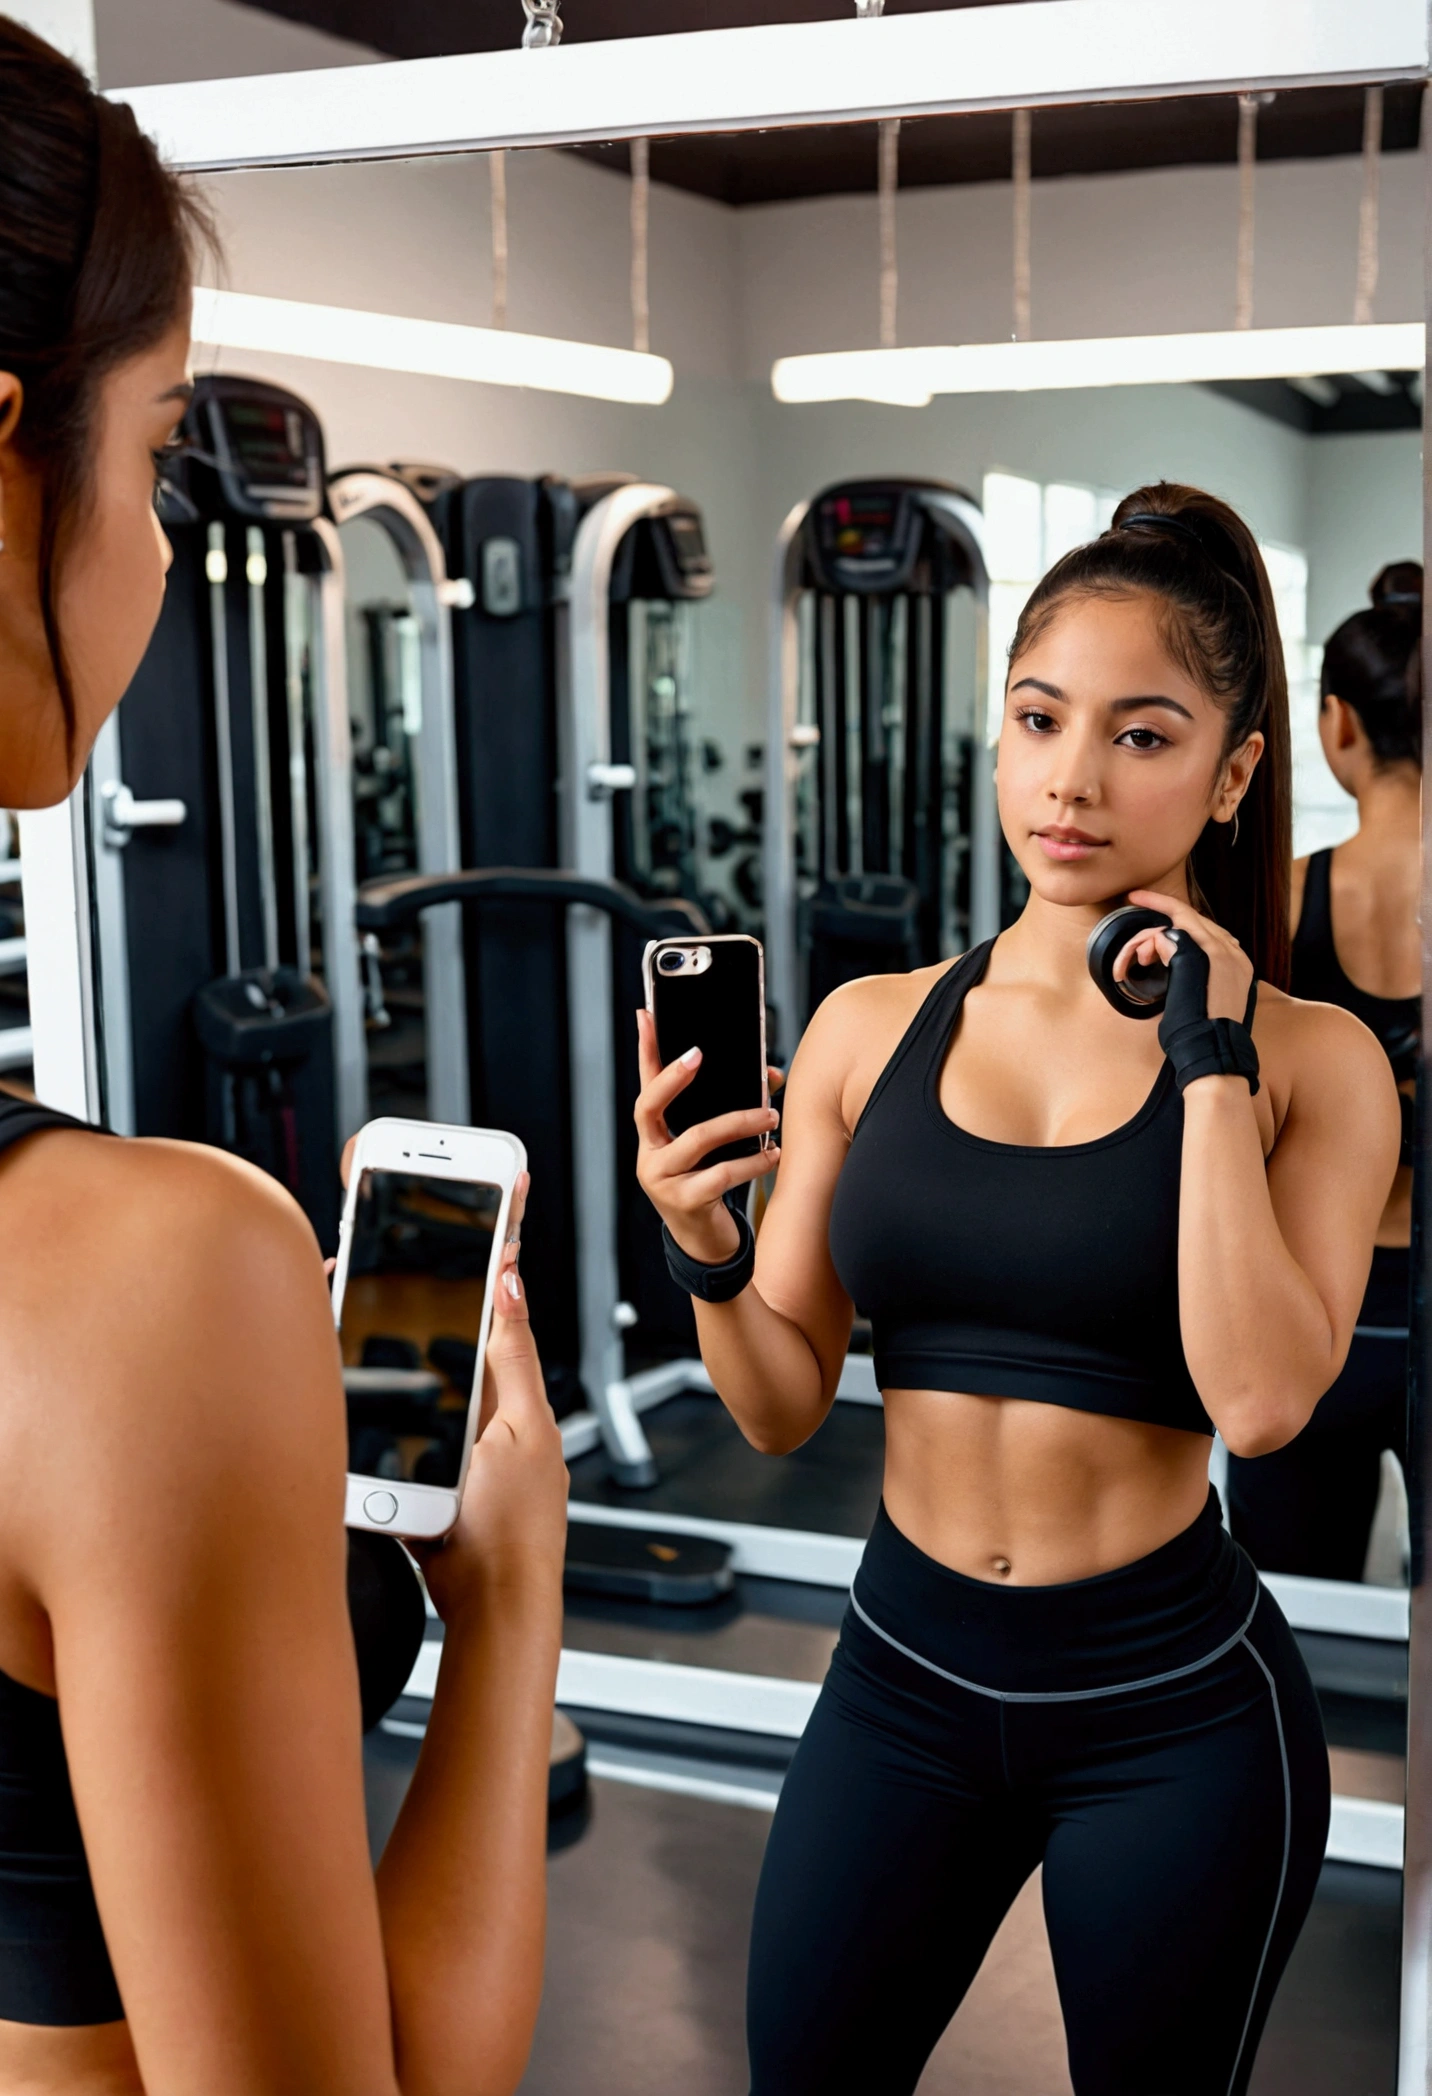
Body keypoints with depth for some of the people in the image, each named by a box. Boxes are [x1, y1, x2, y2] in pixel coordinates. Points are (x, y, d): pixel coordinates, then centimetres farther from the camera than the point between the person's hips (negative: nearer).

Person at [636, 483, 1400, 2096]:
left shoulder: (1309, 1059, -8)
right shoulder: (870, 1029, -2)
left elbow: (1261, 1399, -23)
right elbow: (784, 1408, 0)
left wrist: (1209, 1059, -19)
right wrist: (705, 1264, -19)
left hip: (1173, 1709, -2)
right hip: (901, 1673, 2)